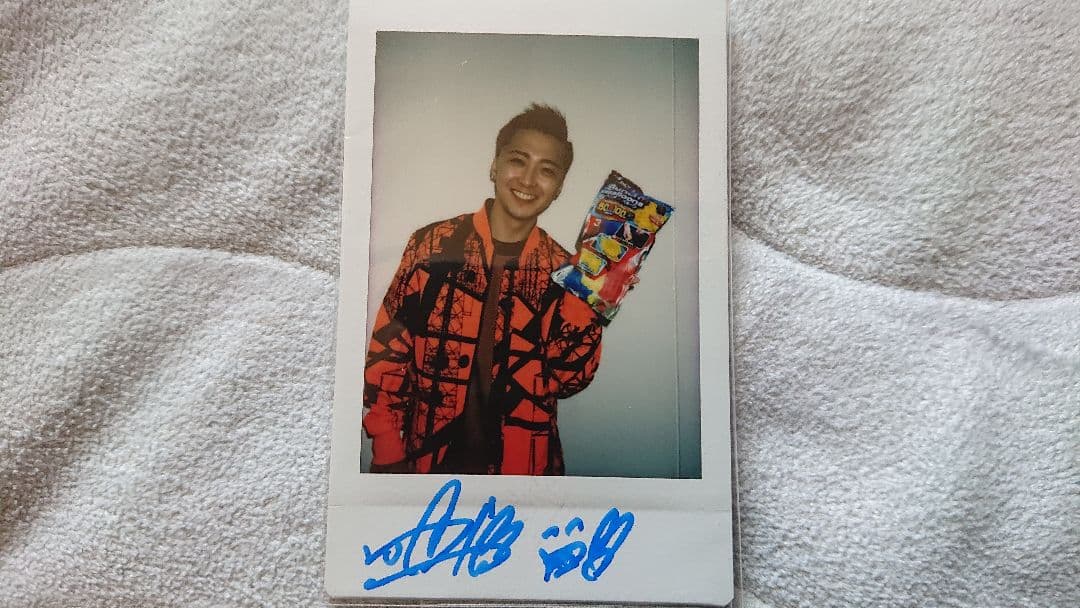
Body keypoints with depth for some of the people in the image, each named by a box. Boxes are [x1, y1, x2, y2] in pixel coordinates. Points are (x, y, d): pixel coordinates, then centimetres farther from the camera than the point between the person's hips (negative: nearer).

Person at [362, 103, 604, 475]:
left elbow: (568, 379, -4)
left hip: (524, 462, 1)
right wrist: (388, 455, -6)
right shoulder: (432, 245, -8)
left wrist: (587, 299, -17)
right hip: (430, 455, -1)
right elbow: (387, 350, -5)